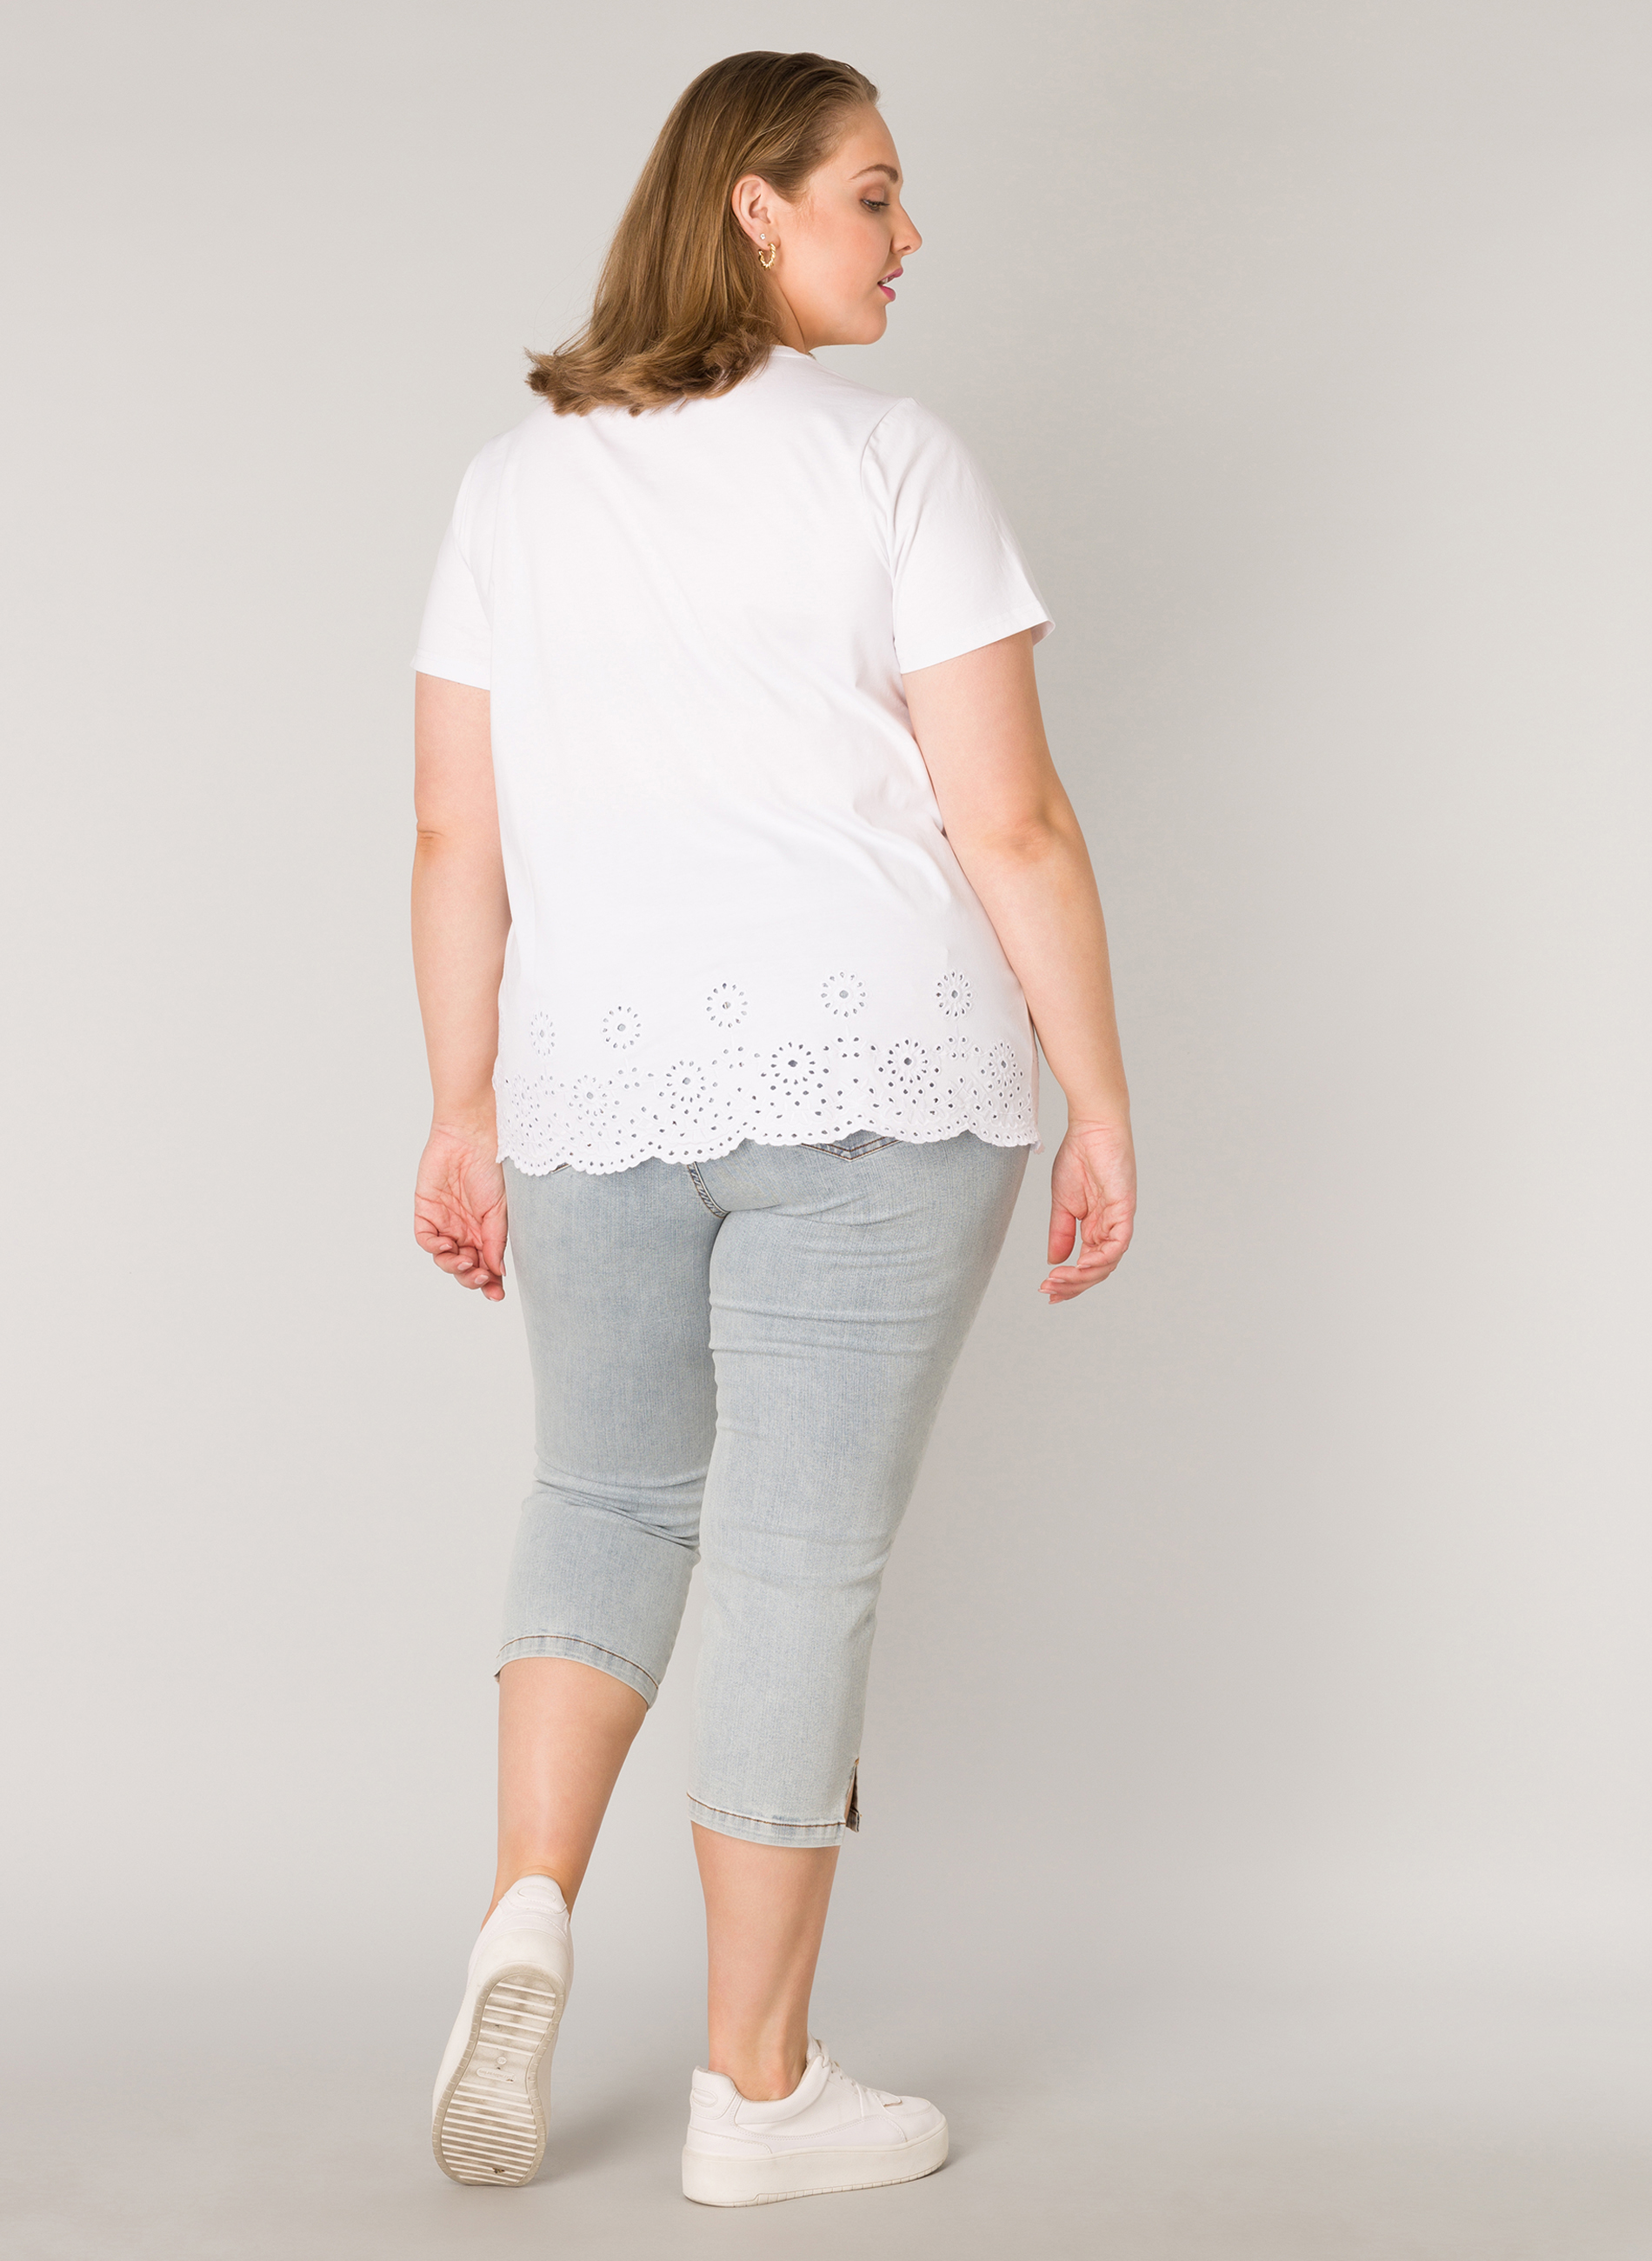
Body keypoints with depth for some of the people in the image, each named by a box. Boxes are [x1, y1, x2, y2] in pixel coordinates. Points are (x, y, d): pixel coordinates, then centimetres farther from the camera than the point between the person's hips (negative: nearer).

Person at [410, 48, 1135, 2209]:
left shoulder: (517, 479, 7)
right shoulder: (892, 463, -6)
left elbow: (458, 839, 5)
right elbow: (1012, 828, -10)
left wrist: (465, 1112, 11)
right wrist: (1102, 1101, -2)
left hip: (602, 1080, 4)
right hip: (877, 1076, -4)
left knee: (604, 1492, 23)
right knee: (803, 1561, 3)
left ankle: (530, 1911, 4)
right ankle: (755, 2086, 14)